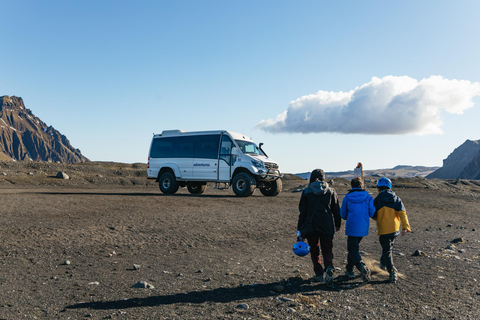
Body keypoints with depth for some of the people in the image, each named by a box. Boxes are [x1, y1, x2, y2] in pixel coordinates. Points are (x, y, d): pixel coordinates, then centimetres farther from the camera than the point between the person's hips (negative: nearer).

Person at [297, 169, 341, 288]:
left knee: (314, 250, 14)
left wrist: (300, 229, 2)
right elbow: (336, 210, 8)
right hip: (327, 227, 1)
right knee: (327, 250, 8)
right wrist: (338, 224, 22)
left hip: (311, 226, -1)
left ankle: (319, 274, 18)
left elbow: (302, 212, -4)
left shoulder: (306, 192, -3)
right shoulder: (331, 191, 3)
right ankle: (329, 268, -18)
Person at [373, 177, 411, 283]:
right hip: (395, 229, 4)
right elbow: (402, 213, -9)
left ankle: (392, 272, -13)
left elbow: (373, 216, -3)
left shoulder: (377, 200, -7)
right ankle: (383, 263, 45)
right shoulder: (397, 199, 2)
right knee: (388, 247, 27)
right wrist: (405, 227, -15)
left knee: (387, 251, 1)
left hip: (383, 230, -4)